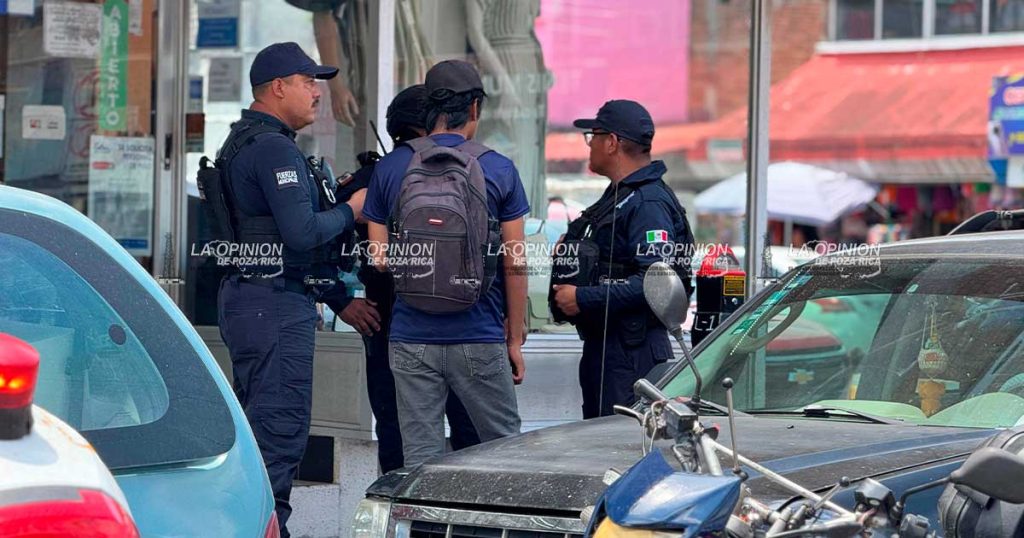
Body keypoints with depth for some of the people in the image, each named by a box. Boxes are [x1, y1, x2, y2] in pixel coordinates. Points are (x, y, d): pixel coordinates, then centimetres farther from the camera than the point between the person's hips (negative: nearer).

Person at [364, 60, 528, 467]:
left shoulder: (391, 168, 2)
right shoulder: (498, 170, -3)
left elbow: (379, 258, 3)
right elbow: (514, 264, -2)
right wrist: (515, 338, 6)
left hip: (410, 337, 2)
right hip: (479, 336, -2)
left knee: (420, 458, 4)